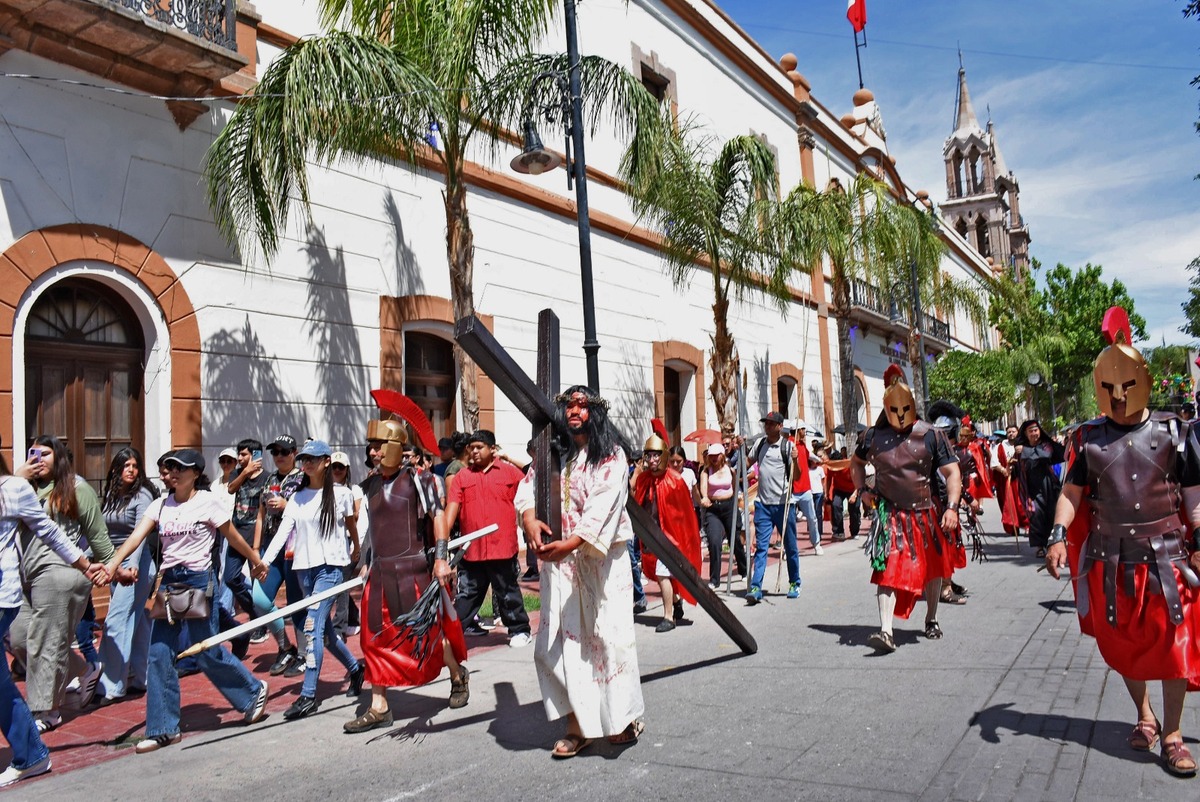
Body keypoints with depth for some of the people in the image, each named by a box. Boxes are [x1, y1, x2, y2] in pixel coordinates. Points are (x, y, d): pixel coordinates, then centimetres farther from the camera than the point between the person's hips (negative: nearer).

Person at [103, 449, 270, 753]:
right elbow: (137, 535, -5)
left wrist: (256, 562, 11)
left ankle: (253, 691, 24)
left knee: (207, 651, 1)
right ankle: (163, 729, 12)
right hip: (169, 580, 5)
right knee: (160, 654, 2)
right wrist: (114, 562, -21)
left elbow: (233, 537, 2)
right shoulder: (160, 504, 8)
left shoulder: (208, 502, -6)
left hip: (199, 580, -5)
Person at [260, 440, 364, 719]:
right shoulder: (297, 497, 7)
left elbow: (351, 527, 11)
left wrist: (355, 553, 21)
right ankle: (355, 667, 35)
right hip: (304, 567, 5)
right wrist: (264, 560, -17)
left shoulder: (341, 494, -3)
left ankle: (308, 695, -9)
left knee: (312, 626, -13)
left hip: (330, 566, -5)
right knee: (324, 627, 13)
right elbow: (283, 531, -4)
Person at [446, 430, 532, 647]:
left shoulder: (510, 472, 1)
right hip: (470, 549, 1)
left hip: (503, 547, -1)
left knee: (508, 593, 11)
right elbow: (452, 507, -2)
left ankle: (519, 630, 26)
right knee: (465, 595, 9)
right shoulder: (462, 477, 5)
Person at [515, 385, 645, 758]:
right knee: (559, 640, 3)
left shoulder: (611, 456, -6)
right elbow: (527, 486, 2)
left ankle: (624, 718, 14)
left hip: (601, 558, -5)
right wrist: (530, 519, -20)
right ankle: (576, 725, 12)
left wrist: (569, 543, -30)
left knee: (607, 635, -3)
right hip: (557, 559, 5)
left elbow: (602, 509, -18)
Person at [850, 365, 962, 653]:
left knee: (934, 569, 15)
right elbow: (856, 462, 20)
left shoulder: (930, 435, -4)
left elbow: (952, 472, -6)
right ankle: (886, 631, -19)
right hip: (890, 514, -1)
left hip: (926, 513, 1)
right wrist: (862, 490, 5)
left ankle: (931, 620, 37)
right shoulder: (873, 436, 1)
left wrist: (951, 507, -18)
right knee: (888, 570, -14)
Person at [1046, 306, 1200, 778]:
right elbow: (1071, 492, 2)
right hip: (1110, 556, 2)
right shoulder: (1088, 438, 1)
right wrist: (1059, 536, -10)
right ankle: (1144, 716, 32)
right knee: (1123, 642, 11)